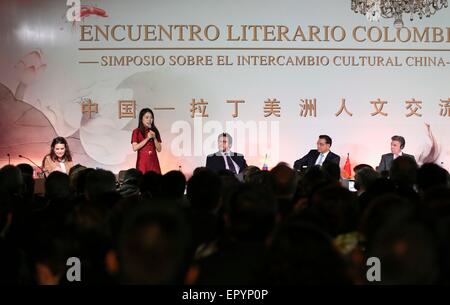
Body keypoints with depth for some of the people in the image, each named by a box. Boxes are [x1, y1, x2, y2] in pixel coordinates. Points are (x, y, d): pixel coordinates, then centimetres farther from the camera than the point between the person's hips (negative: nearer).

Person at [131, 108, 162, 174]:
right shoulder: (136, 132, 1)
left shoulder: (155, 131, 11)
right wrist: (147, 138, -12)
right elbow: (135, 148, -10)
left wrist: (154, 138, -6)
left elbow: (159, 149, 9)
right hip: (142, 162, -3)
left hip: (154, 162, 3)